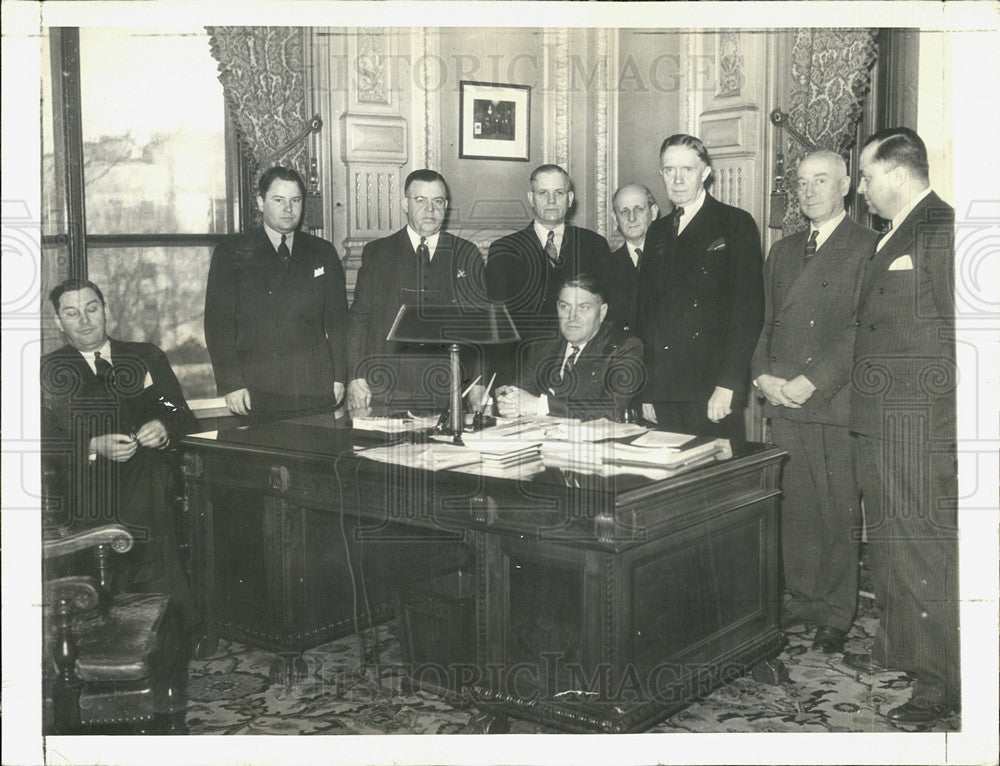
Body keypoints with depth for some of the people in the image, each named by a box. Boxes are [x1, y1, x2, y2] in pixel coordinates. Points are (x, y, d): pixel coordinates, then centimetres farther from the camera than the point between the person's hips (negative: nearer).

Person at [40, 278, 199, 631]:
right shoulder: (48, 372, 13)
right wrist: (95, 447, -13)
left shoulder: (147, 357, 19)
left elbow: (183, 417, 17)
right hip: (84, 515, -1)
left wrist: (164, 429, -7)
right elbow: (43, 444, 4)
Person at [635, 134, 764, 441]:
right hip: (663, 392, 5)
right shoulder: (658, 231, 17)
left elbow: (748, 310, -7)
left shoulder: (736, 224, 0)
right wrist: (645, 391, 10)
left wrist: (728, 384, -15)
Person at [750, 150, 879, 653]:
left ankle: (837, 613, 11)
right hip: (784, 403, 5)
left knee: (841, 512, 0)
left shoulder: (867, 248, 0)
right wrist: (762, 376, 3)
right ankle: (801, 598, 20)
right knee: (794, 508, 8)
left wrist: (809, 383, -13)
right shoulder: (782, 252, 19)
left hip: (837, 403, -5)